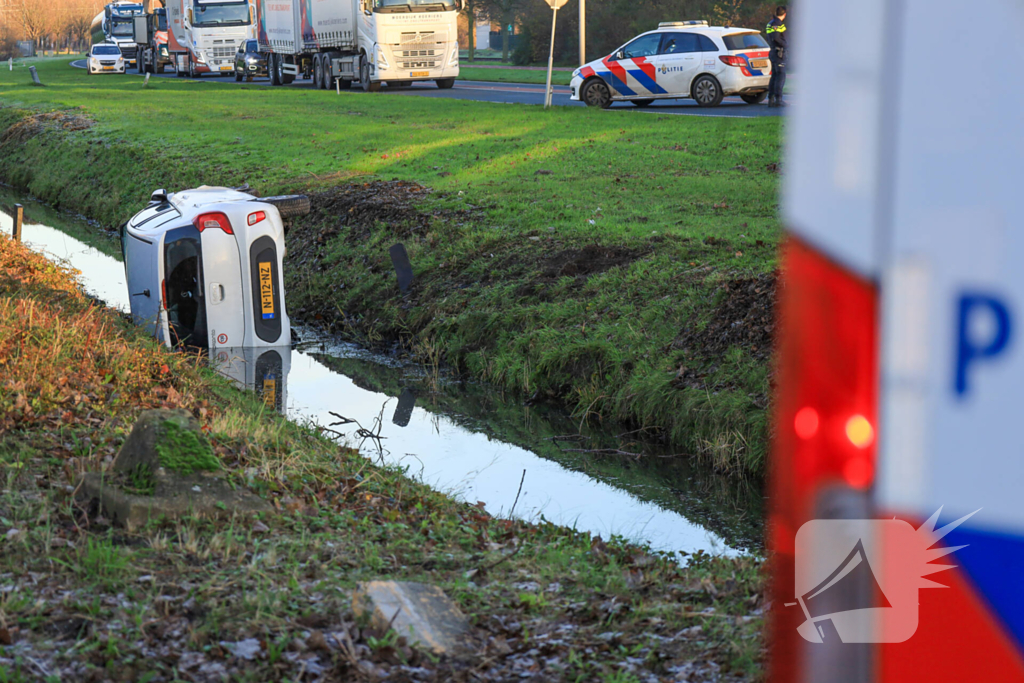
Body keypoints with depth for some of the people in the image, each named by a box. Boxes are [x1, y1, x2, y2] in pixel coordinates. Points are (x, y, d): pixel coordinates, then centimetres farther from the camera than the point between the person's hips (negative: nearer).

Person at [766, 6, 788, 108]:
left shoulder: (771, 23, 16)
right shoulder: (777, 23, -14)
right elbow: (775, 37, -26)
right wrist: (785, 45, -16)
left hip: (773, 52, 10)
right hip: (779, 52, -10)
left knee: (774, 76, 10)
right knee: (781, 76, -9)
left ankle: (771, 99, 8)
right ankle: (778, 99, -13)